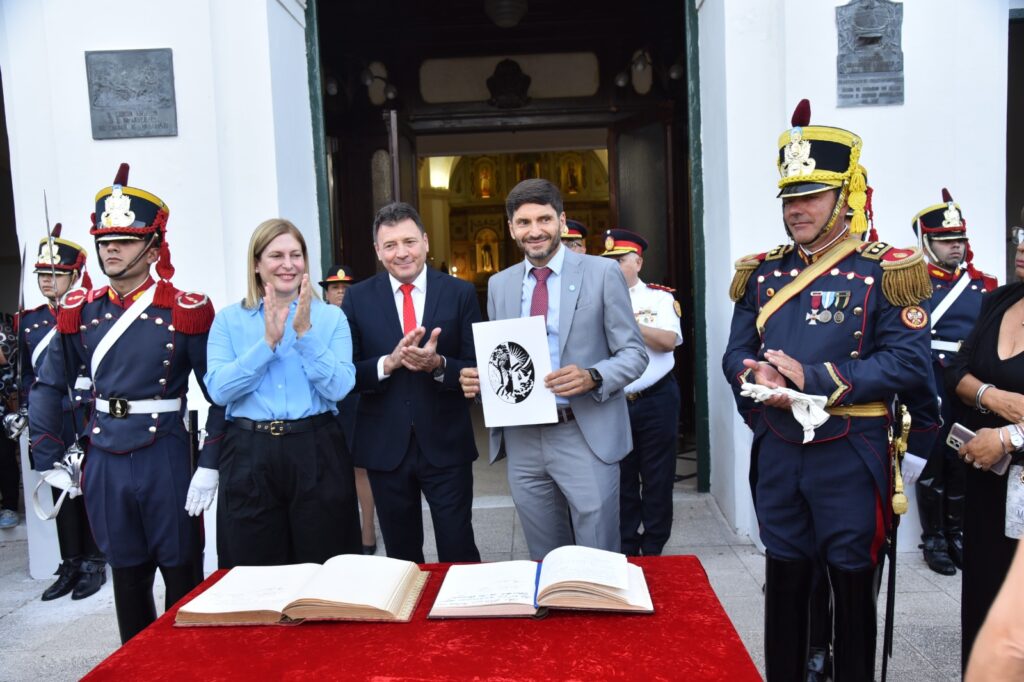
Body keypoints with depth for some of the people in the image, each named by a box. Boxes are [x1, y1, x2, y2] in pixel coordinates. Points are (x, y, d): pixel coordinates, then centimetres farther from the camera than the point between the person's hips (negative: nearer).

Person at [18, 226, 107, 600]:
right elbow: (27, 374, 16)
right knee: (61, 492, 10)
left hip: (85, 420, -5)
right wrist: (26, 410, 6)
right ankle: (70, 566, 21)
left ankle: (93, 565, 17)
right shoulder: (29, 321, 10)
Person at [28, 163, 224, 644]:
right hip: (104, 463, 4)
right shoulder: (80, 313, 3)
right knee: (127, 578, 18)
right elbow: (47, 387, 12)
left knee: (182, 577, 10)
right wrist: (48, 460, 8)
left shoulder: (185, 313, -9)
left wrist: (209, 466, -12)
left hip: (166, 460, -4)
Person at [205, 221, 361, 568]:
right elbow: (218, 390, -6)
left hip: (317, 452, 0)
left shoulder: (331, 317, 4)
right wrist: (267, 342, -14)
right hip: (248, 455, 1)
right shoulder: (229, 319, 5)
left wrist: (305, 333, -15)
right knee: (254, 572, 10)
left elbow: (339, 388, -7)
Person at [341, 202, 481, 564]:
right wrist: (388, 363, -20)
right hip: (385, 446, 2)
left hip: (446, 444, -1)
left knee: (459, 552, 6)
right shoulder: (358, 298, 1)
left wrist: (438, 364, -21)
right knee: (401, 556, 17)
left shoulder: (460, 293, -1)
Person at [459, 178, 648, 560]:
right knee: (544, 562, 16)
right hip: (522, 440, 4)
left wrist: (593, 376, -22)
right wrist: (477, 380, -6)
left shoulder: (602, 273, -2)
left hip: (586, 436, -4)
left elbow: (633, 353, -3)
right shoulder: (499, 284, 10)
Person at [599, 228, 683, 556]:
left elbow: (669, 341, -14)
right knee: (621, 480, 11)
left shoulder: (660, 297, 0)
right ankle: (626, 550, 26)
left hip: (656, 402, -2)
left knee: (657, 479, 8)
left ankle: (653, 550, 23)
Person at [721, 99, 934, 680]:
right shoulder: (763, 273, 7)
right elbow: (736, 353, 7)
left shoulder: (885, 272, -7)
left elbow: (910, 364, -15)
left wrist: (813, 379, -22)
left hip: (850, 454, -4)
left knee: (852, 583, 11)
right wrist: (755, 377, -16)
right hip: (777, 450, 4)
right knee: (785, 579, 17)